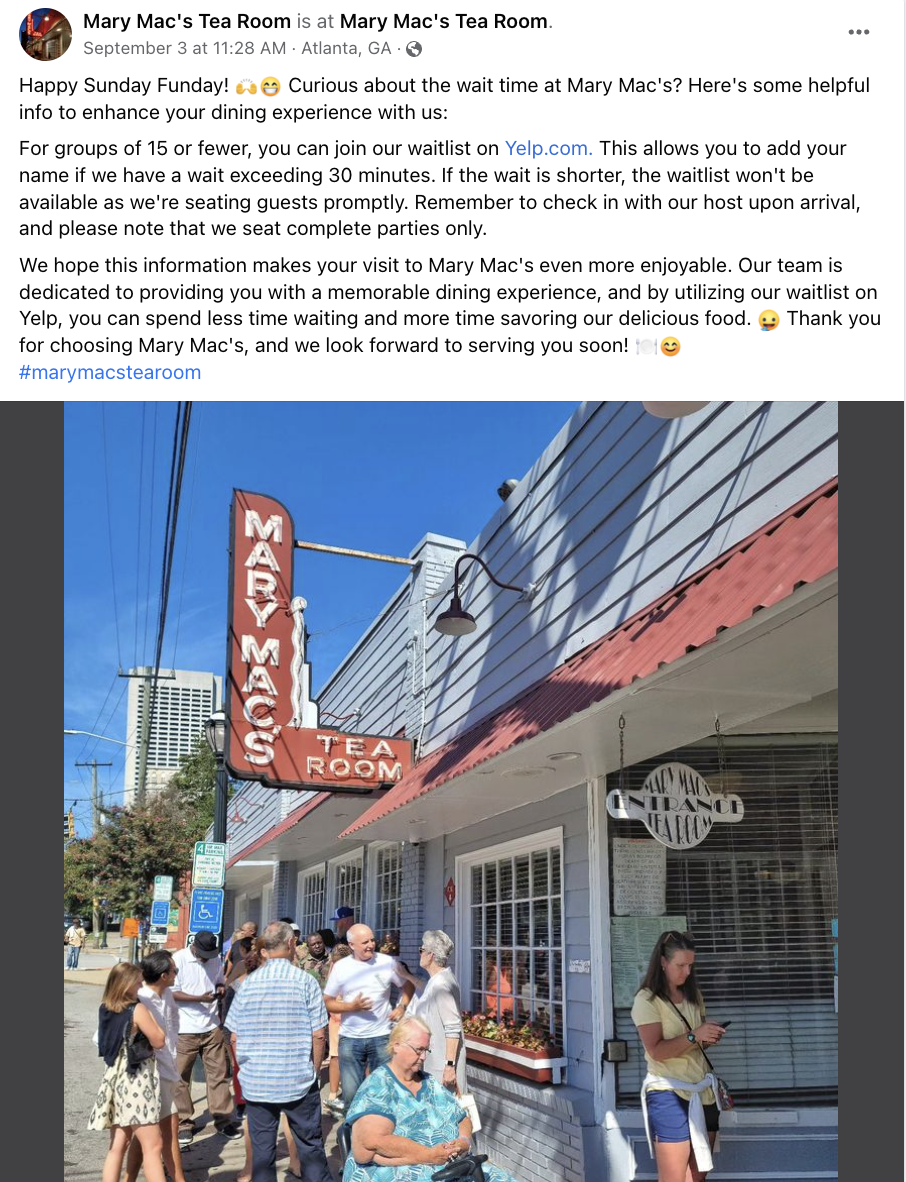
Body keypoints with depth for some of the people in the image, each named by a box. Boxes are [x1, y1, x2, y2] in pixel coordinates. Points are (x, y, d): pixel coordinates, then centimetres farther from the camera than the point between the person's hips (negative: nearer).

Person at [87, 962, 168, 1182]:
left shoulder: (105, 1009, 3)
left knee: (117, 1146, 14)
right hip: (136, 1081, -8)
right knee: (153, 1146, -3)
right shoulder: (137, 1009, -17)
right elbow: (159, 1041, -9)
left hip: (115, 1079, 8)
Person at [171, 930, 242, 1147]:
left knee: (219, 1073, 5)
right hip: (185, 1030, -4)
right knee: (180, 1077, 4)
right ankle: (184, 1123, 17)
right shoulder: (179, 960, -10)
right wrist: (200, 998, -21)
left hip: (211, 1026, 4)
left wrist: (220, 990, -3)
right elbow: (172, 993, -12)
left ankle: (223, 1118, 16)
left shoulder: (216, 960, 6)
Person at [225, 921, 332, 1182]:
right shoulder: (305, 982, -9)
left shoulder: (248, 983, -2)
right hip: (299, 1080, -2)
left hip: (256, 1082, 2)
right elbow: (319, 1035, -8)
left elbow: (234, 1038, 2)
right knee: (310, 1146, 11)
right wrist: (314, 1070, 6)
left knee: (262, 1149, 10)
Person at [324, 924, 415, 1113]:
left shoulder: (387, 962, -4)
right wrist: (352, 1006, -14)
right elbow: (327, 1002, 0)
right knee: (351, 1093, 6)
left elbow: (408, 985, 11)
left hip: (381, 1036, 0)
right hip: (350, 1039, 1)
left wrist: (402, 1007, -4)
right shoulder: (340, 967, -2)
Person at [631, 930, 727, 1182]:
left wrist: (710, 1037, 3)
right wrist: (693, 1036, -24)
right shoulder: (647, 1000, -8)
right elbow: (656, 1051, -16)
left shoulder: (693, 996, 15)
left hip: (704, 1091, 7)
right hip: (669, 1094, -7)